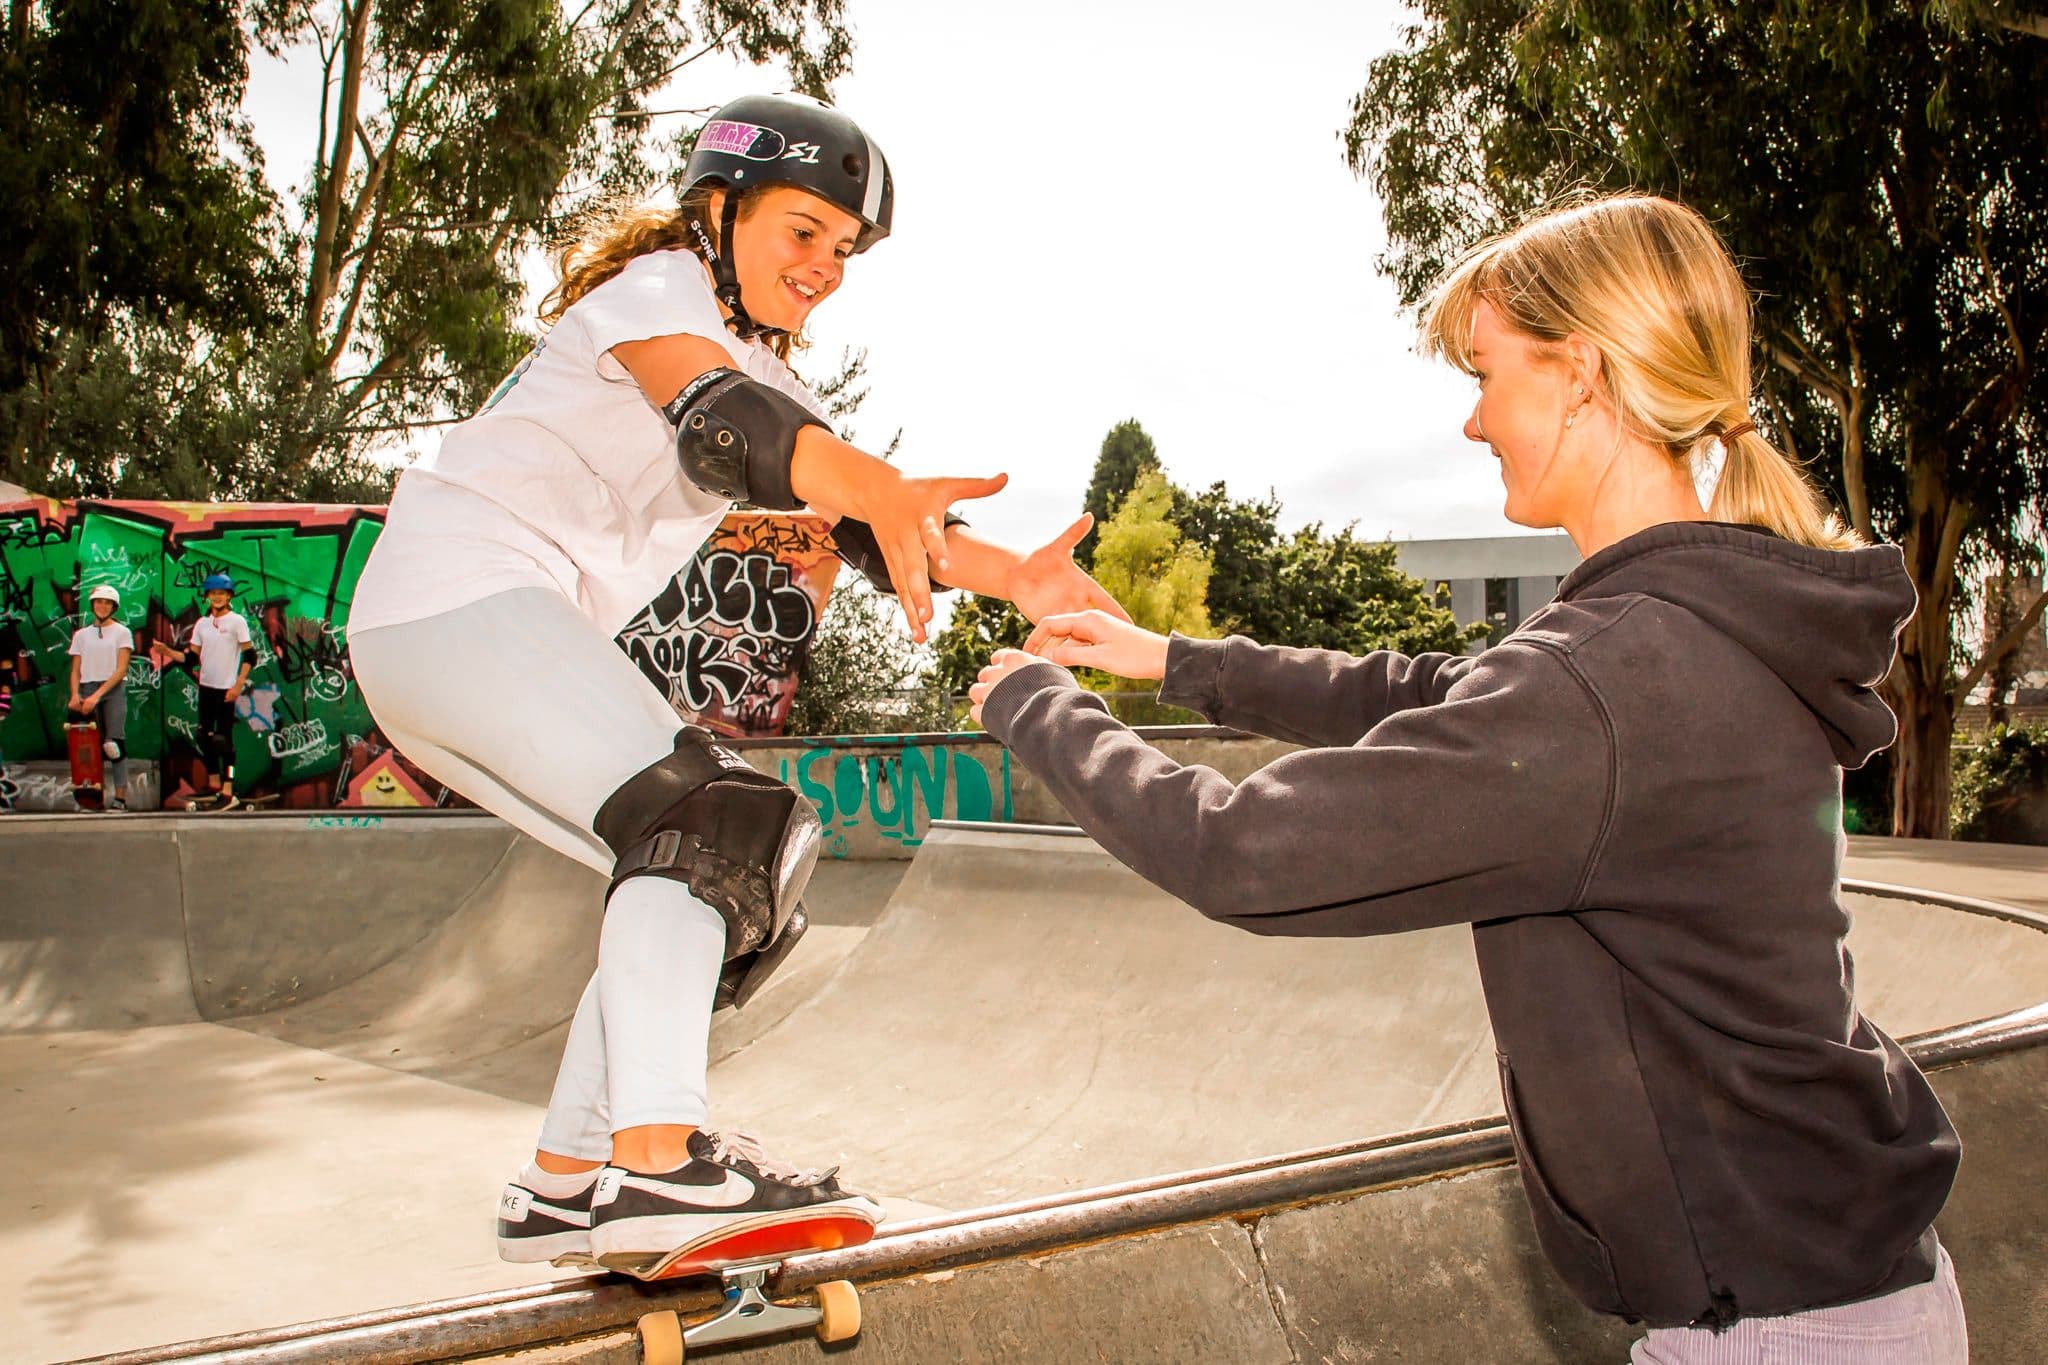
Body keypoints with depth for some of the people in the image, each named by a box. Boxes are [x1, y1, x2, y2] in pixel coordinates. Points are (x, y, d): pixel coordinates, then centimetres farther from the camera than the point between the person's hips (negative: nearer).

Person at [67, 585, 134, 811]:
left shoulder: (122, 632, 4)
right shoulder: (81, 634, 15)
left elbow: (121, 669, -5)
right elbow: (75, 670, 12)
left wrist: (97, 695, -14)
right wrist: (75, 694, -8)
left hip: (114, 689, -4)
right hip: (87, 691, 4)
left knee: (115, 742, -15)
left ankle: (120, 797, -17)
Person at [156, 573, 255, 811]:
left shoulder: (237, 621, -6)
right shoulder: (202, 623, 9)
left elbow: (250, 656, -9)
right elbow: (191, 657, 8)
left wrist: (238, 685, -16)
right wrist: (167, 650, -8)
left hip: (226, 689, -6)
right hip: (206, 686, 6)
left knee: (224, 739, -7)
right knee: (205, 736, 10)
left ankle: (228, 793, -5)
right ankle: (214, 786, 21)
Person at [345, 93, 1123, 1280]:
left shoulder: (772, 377, 19)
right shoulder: (654, 289, -5)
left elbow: (869, 521, 4)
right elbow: (716, 421, -29)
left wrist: (1012, 576, -15)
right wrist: (872, 486, -48)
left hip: (526, 636, 9)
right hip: (453, 594, -9)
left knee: (731, 869, 4)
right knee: (708, 819, -24)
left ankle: (564, 1183, 6)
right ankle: (659, 1165, -32)